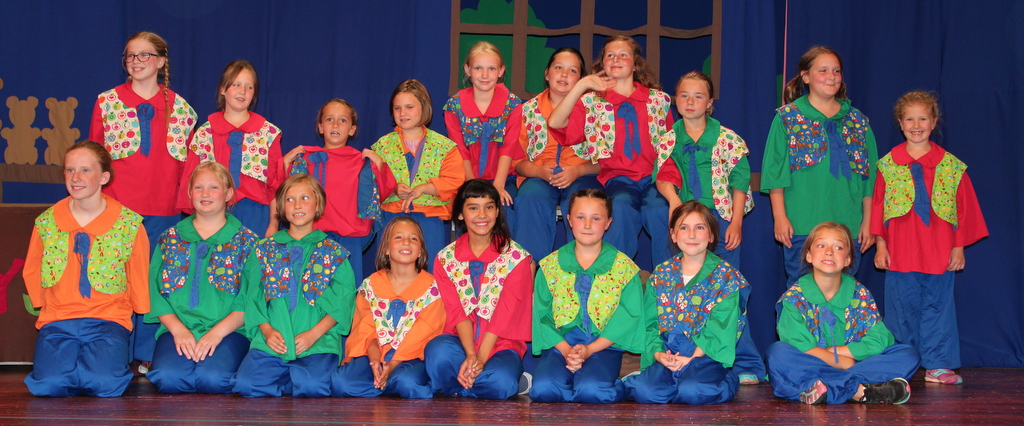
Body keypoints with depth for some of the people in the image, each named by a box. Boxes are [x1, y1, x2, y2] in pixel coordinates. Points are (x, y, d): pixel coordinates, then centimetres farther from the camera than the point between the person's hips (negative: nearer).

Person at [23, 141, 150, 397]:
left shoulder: (129, 223, -2)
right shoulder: (46, 222, 4)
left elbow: (138, 275, 8)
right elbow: (32, 272, 16)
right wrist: (48, 308, 9)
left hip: (108, 319, -2)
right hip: (57, 322, 2)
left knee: (105, 383, -26)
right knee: (49, 383, -23)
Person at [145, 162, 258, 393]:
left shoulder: (246, 241, 9)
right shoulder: (170, 238, 17)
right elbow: (155, 291, 8)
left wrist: (218, 332, -14)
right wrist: (177, 329, -8)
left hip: (228, 331, -1)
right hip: (178, 328, 1)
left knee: (213, 378, -31)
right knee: (168, 378, -29)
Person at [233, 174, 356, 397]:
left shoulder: (333, 252, 12)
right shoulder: (264, 249, 17)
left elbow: (342, 301, 4)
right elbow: (253, 296, 12)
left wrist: (314, 334, -10)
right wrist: (266, 330, -6)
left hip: (319, 341, -1)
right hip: (272, 341, 1)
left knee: (312, 385, -31)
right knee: (246, 383, -25)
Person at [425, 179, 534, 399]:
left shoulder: (516, 257, 0)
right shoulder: (446, 258, 7)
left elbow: (505, 313, -8)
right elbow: (456, 311, -4)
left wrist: (480, 358, -20)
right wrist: (470, 355, -21)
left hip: (502, 344, -1)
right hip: (459, 340, 1)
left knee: (502, 382, -33)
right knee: (437, 353, -34)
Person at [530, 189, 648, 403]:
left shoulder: (624, 266, 5)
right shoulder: (550, 265, 9)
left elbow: (629, 316, 0)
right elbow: (541, 315, 5)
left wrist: (590, 350, -12)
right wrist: (565, 350, -12)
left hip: (604, 347, -2)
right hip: (560, 345, 2)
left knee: (591, 390, -32)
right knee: (542, 390, -28)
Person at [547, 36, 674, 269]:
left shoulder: (659, 100, 17)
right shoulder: (591, 102, 12)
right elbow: (554, 123, -5)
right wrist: (583, 84, -3)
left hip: (654, 177, 1)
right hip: (616, 178, -1)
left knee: (658, 208, -33)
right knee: (622, 204, -36)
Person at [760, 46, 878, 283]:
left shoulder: (857, 121, 12)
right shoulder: (787, 118, 4)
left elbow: (869, 178, 13)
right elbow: (775, 174, 1)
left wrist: (868, 221, 8)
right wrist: (780, 217, -7)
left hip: (848, 228, 3)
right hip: (801, 227, -3)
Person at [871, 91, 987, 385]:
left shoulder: (951, 166, 5)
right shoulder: (888, 165, 4)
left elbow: (964, 208, 7)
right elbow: (879, 207, 6)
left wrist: (958, 247, 3)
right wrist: (881, 245, 1)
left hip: (939, 251, 0)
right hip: (900, 252, 0)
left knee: (937, 306, 3)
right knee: (902, 308, 3)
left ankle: (937, 365, 10)